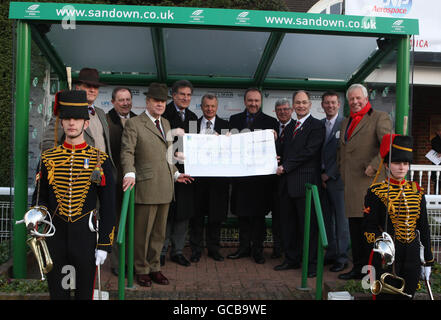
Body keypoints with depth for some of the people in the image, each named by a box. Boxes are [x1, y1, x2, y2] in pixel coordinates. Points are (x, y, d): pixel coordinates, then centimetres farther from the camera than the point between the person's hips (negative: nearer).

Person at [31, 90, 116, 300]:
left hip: (86, 235, -1)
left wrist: (104, 244, -6)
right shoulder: (48, 158, 3)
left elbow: (108, 206, -3)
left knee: (85, 291, 12)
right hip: (55, 234, 2)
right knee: (57, 292, 15)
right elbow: (39, 196, 9)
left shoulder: (100, 160, -3)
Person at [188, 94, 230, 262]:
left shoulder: (225, 125, 6)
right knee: (197, 213, 7)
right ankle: (196, 249, 19)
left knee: (216, 214, 8)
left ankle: (213, 248, 23)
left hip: (218, 174, 0)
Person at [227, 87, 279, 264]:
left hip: (260, 175, -2)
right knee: (242, 213, 10)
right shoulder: (234, 120, 11)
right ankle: (244, 247, 23)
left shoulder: (270, 122, 2)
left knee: (258, 214, 5)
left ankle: (257, 249, 17)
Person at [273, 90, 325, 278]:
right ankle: (292, 259, 24)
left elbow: (308, 152, -14)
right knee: (288, 224, 12)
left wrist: (286, 166, -12)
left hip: (305, 183, -7)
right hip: (288, 183, 7)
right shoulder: (290, 127, 20)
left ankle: (311, 263, 9)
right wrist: (281, 165, 2)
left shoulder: (317, 126, -4)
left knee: (308, 224, -1)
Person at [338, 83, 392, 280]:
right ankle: (358, 268, 19)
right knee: (355, 229, 10)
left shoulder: (380, 118, -1)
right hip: (351, 185, 7)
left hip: (371, 182, -7)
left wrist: (374, 166, -17)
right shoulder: (346, 122, 21)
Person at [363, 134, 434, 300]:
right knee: (386, 295, 3)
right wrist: (379, 244, -27)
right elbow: (368, 227, -7)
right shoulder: (376, 192, -6)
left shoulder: (417, 191, 8)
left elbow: (424, 228, 12)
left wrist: (427, 260, 11)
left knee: (407, 294, 11)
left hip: (413, 255, 4)